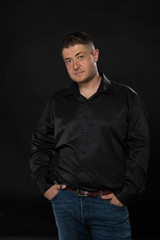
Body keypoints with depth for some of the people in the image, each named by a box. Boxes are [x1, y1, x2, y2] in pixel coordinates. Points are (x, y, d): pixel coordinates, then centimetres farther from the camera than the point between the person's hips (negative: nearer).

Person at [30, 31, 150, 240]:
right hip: (64, 201, 3)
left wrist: (125, 193, -7)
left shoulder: (126, 98, 0)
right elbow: (40, 144, 17)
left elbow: (139, 148, -2)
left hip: (109, 202, -2)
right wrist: (44, 184, 6)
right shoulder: (57, 101, 10)